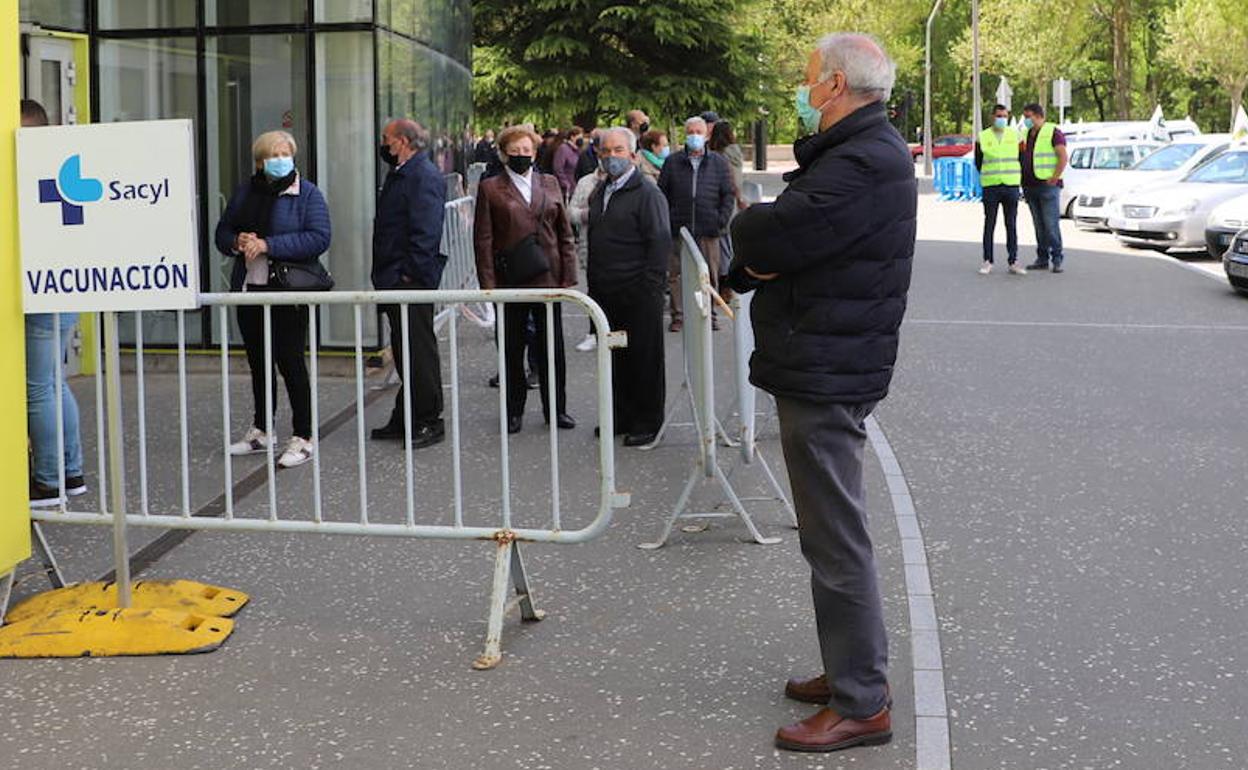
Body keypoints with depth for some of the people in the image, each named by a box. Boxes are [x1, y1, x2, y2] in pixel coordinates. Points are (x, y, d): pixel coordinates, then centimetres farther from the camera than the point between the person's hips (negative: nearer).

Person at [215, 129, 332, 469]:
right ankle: (260, 432, 29)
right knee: (258, 363, 15)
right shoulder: (245, 192, 12)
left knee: (291, 362, -4)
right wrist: (237, 242, -8)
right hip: (249, 288, 6)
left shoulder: (307, 194, -6)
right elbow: (223, 232, 17)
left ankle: (303, 438, 4)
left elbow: (319, 238, -18)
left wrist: (267, 245, -21)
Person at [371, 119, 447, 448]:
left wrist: (410, 273, -21)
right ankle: (405, 419, 24)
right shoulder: (399, 174, 18)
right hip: (395, 280, 10)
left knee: (419, 351, -3)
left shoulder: (424, 176, -14)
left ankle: (429, 422, 4)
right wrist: (385, 275, 15)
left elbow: (426, 232, -21)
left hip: (412, 281, -10)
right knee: (404, 350, 15)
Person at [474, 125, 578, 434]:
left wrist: (568, 277, 2)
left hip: (548, 278, 2)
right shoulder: (490, 189, 1)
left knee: (552, 347, 6)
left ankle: (556, 409, 17)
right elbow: (483, 240, -1)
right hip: (510, 281, -2)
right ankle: (514, 411, 17)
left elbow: (565, 233, 10)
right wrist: (488, 284, -8)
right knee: (512, 349, 6)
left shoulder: (550, 184, 9)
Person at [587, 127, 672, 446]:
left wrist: (650, 287, -16)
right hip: (606, 293, 7)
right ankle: (621, 416, 24)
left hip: (638, 293, -7)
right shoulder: (598, 194, 16)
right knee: (615, 357, 12)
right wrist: (593, 285, 15)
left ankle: (646, 422, 10)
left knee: (644, 357, 2)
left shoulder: (648, 194, -8)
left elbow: (660, 243, -12)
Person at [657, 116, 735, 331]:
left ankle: (709, 314, 16)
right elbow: (662, 193, 10)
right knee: (676, 273, 0)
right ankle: (678, 315, 8)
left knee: (710, 273, 5)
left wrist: (722, 219, -1)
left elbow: (728, 194, 10)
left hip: (708, 231, 0)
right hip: (678, 229, 0)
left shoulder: (718, 163, 9)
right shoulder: (672, 162, 8)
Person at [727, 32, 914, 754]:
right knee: (835, 531, 19)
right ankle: (857, 668, 31)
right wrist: (758, 256, -7)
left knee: (837, 539, -5)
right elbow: (763, 246, 14)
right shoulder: (861, 150, 17)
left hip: (826, 375, -11)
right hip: (823, 365, 11)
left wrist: (751, 228, -3)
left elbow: (767, 239, -25)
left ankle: (861, 703, 3)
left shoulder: (865, 163, -19)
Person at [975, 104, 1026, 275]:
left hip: (1011, 186, 1)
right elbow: (978, 161, 12)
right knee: (989, 225, 1)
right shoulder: (982, 137, 3)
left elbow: (1022, 157, 15)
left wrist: (1016, 176, 11)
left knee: (1011, 225, 2)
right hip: (990, 187, -1)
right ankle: (987, 261, 7)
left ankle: (1013, 262, 4)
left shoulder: (1015, 136, 6)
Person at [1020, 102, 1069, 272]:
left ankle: (1057, 260, -7)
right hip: (1030, 187, 7)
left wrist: (1054, 178, -17)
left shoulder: (1053, 132, -5)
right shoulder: (1026, 135, 17)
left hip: (1048, 186, -7)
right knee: (1039, 226, 8)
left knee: (1051, 225, -10)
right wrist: (1023, 181, 13)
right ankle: (1042, 259, 11)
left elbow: (1063, 158, -11)